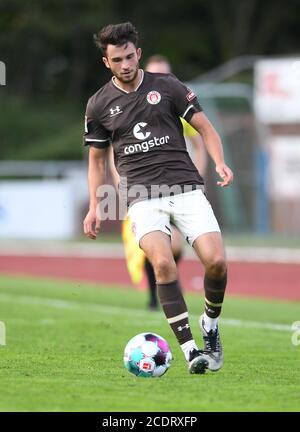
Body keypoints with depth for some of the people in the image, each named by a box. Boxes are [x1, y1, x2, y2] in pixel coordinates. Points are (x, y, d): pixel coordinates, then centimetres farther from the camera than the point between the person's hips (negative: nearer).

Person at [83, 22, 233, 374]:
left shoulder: (167, 86, 5)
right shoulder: (98, 105, 9)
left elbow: (204, 127, 9)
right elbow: (97, 157, 19)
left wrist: (219, 162, -9)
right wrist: (94, 207, 9)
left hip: (185, 186, 0)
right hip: (142, 197, 0)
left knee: (216, 261, -16)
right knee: (163, 263, -26)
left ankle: (210, 323, 15)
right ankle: (190, 350, -23)